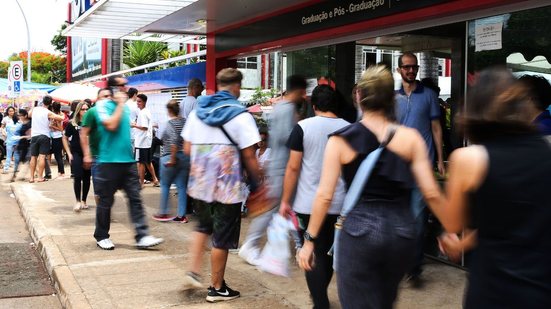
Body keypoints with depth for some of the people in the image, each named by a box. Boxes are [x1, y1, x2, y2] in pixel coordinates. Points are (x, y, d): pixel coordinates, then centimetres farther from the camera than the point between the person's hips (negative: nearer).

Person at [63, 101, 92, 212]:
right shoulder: (72, 124, 0)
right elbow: (65, 138, 8)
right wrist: (69, 153, 1)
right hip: (76, 153, -2)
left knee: (86, 178, 7)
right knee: (78, 177, -10)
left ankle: (84, 200, 19)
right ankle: (78, 201, -2)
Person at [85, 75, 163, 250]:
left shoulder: (125, 106, 14)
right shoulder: (102, 105, -6)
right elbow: (111, 125, -21)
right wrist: (120, 104, -13)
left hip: (128, 160, 6)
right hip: (109, 161, -6)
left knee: (135, 199, 0)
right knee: (105, 201, 5)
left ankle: (142, 237, 0)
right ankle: (101, 236, 19)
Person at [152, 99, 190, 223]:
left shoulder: (170, 123, -11)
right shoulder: (185, 122, 5)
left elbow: (175, 140, -24)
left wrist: (172, 159, -20)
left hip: (170, 158, -5)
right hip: (185, 158, 5)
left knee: (165, 185, 10)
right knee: (182, 186, 7)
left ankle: (163, 213, 16)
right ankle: (181, 215, 8)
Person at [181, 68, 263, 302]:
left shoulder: (198, 110, 5)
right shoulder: (240, 115, -12)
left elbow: (187, 148, 7)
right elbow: (249, 156, -14)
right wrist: (258, 182, -1)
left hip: (199, 183, 6)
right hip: (227, 187, -5)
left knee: (203, 226, 26)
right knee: (222, 238, 7)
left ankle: (193, 272, 16)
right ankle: (217, 288, 18)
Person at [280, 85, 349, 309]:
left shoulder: (303, 127, -7)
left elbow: (293, 167, -8)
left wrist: (285, 201, 0)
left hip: (309, 204, -3)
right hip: (340, 204, 4)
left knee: (314, 255, 5)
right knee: (329, 252, 19)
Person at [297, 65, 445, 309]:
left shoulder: (341, 140, -5)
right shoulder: (410, 138, -2)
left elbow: (324, 195, -7)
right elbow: (431, 193, -4)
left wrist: (309, 240, 1)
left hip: (360, 230, -3)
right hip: (402, 230, 3)